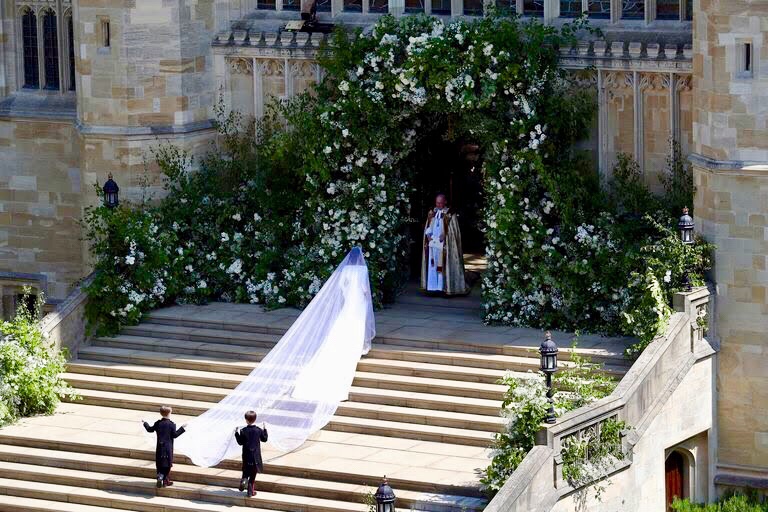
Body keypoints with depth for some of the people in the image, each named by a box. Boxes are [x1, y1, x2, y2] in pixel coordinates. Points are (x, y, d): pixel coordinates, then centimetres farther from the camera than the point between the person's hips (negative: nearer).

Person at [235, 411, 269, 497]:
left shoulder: (243, 431, -11)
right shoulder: (258, 430, -8)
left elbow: (240, 442, -3)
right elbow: (264, 439, 7)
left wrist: (237, 433, 7)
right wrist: (265, 429, 18)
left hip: (246, 457, 0)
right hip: (256, 456, 0)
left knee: (246, 471, 17)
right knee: (253, 474, 8)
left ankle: (244, 480, -15)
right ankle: (250, 491, 10)